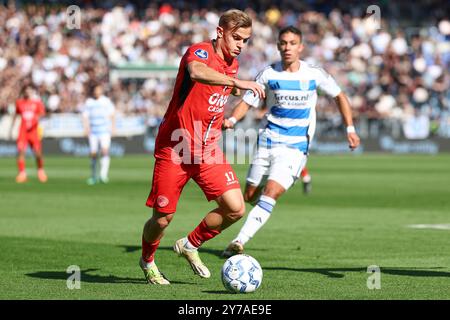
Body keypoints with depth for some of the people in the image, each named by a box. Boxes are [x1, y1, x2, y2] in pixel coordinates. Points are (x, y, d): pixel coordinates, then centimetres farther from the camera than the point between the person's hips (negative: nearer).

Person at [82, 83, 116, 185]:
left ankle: (103, 175, -24)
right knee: (93, 154, 1)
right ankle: (93, 177, 15)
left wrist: (112, 128, 4)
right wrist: (86, 128, -11)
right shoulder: (88, 102, 6)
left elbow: (112, 115, 13)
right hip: (93, 132, 1)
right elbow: (85, 117, 4)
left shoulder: (106, 101, 6)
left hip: (105, 131, -1)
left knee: (105, 151, -19)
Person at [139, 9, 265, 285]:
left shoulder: (232, 64, 8)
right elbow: (196, 72, -43)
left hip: (208, 149, 6)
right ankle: (147, 260, 33)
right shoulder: (199, 52, -16)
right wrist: (237, 82, -51)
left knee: (235, 208, -10)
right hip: (175, 149, -6)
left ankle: (190, 245, 15)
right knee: (163, 218, 0)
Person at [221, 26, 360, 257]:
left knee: (271, 193, -21)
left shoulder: (314, 74, -2)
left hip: (295, 147, -2)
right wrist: (232, 120, -17)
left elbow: (339, 96, 12)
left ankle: (239, 243, -24)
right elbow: (247, 102, 3)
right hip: (267, 141, 2)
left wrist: (350, 129, 4)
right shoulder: (269, 74, 0)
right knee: (250, 196, 5)